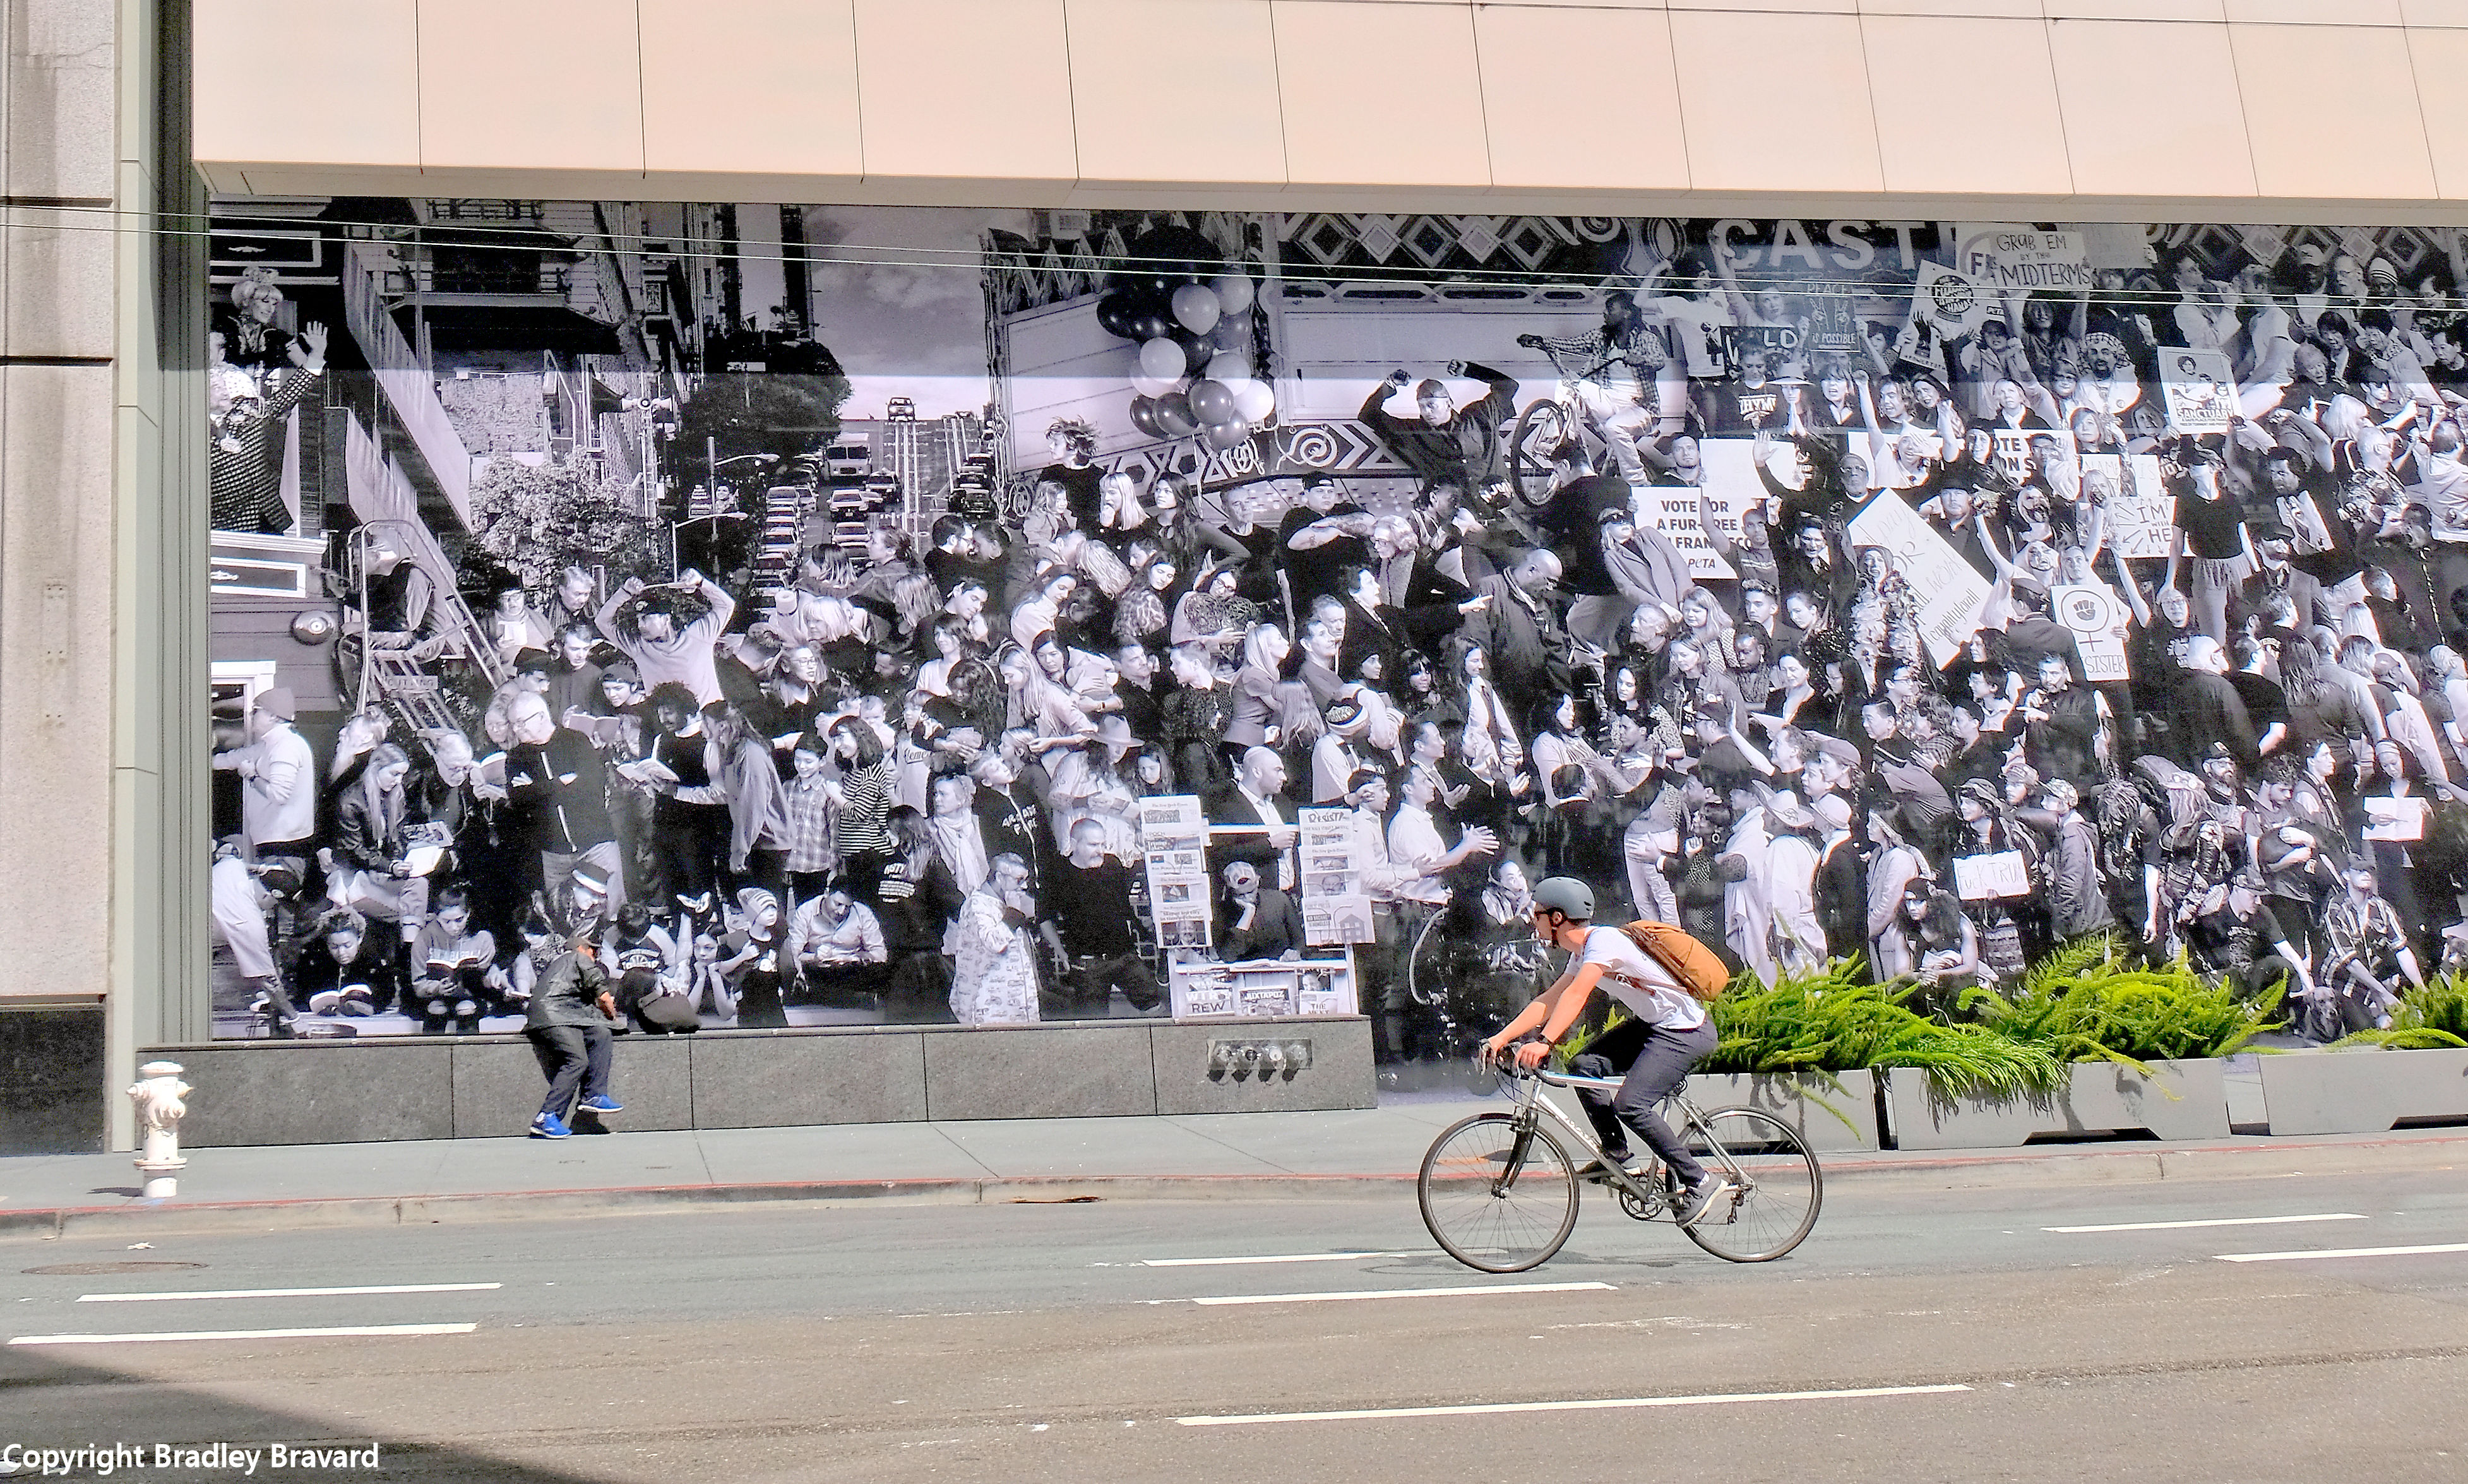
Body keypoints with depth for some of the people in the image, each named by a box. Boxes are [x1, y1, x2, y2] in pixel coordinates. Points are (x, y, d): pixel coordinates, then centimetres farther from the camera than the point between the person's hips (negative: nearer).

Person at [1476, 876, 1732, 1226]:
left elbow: (1576, 995, -33)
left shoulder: (1603, 940, -20)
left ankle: (1700, 1181, -10)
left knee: (1629, 1105, -21)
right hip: (1653, 1025, 10)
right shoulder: (1582, 953, 10)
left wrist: (1543, 1042, -43)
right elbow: (1549, 1001, 10)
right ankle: (1616, 1156, 9)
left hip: (1686, 1033, -10)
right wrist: (1501, 1038, 2)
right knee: (1585, 1067, -1)